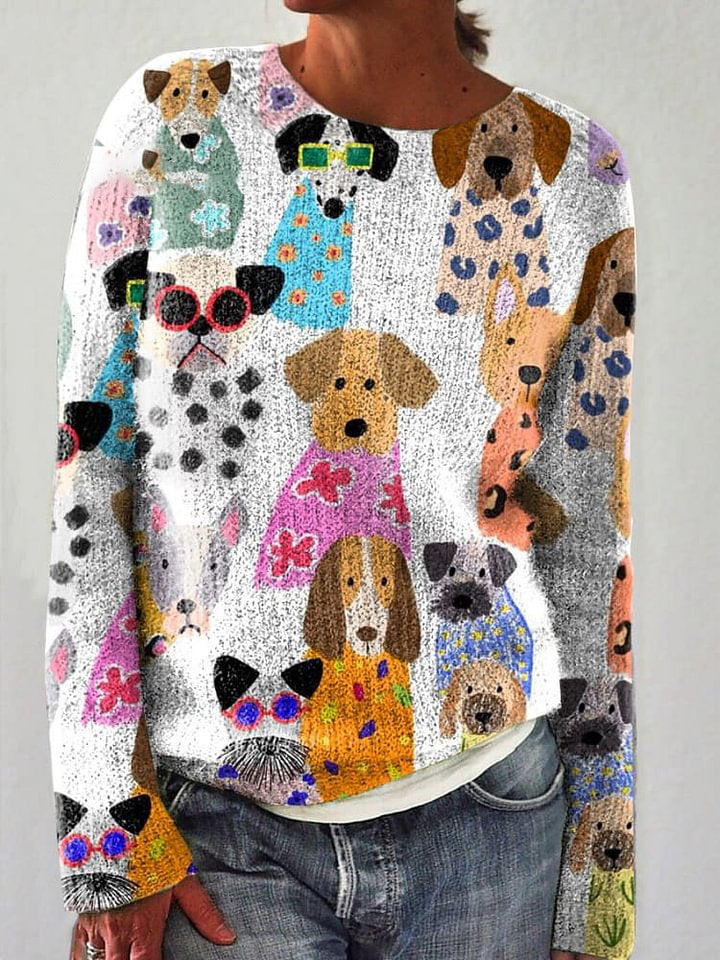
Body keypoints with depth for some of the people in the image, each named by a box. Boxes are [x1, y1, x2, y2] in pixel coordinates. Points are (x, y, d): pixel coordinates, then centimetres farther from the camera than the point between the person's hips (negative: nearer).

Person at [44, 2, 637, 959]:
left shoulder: (578, 177, -3)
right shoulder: (174, 116, -4)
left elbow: (594, 550, 3)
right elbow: (74, 473, -4)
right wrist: (110, 839, -7)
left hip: (487, 813, 1)